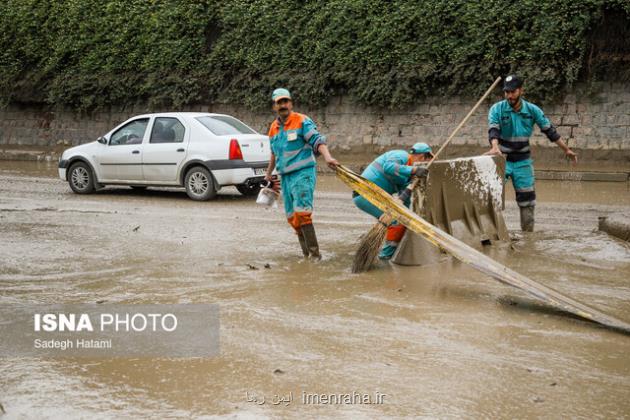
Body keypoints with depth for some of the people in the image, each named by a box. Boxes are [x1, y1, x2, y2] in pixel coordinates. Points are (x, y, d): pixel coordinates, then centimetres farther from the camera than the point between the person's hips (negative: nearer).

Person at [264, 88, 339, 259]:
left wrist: (327, 157, -32)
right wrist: (269, 173, 36)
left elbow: (317, 141, -15)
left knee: (301, 213, -19)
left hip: (303, 173, -7)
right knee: (292, 217, 7)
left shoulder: (302, 121, -5)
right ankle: (306, 253, 15)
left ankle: (314, 254, -18)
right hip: (285, 176, 7)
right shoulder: (273, 128, 15)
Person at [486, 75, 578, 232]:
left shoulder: (532, 110, -5)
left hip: (523, 161, 2)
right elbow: (493, 129, -27)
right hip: (502, 159, -2)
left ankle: (528, 233, 18)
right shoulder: (497, 109, -12)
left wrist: (566, 149, 5)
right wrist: (495, 147, -48)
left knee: (527, 198, 6)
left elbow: (549, 130, 2)